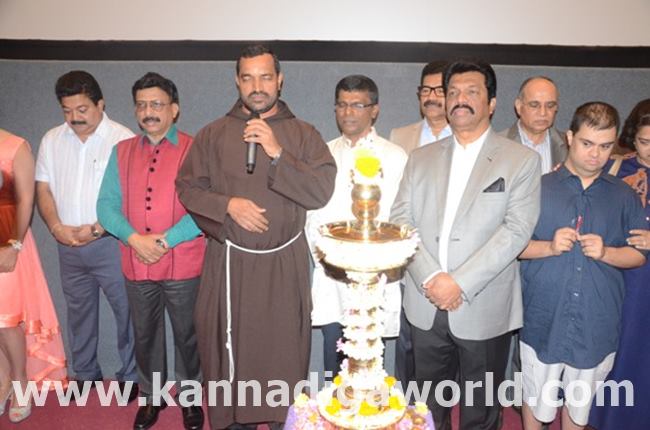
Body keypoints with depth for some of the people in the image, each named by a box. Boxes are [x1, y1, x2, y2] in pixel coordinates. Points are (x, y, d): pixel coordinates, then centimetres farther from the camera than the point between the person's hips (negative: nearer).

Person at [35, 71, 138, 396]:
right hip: (68, 245, 5)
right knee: (79, 311, 18)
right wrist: (57, 227, -9)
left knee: (126, 310, 3)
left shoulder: (122, 140, -11)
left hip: (110, 243, -5)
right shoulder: (52, 140, 7)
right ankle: (85, 373, 36)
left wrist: (96, 229, -19)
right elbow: (43, 189, 6)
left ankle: (130, 375, 23)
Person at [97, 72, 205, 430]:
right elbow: (106, 204, 2)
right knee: (144, 336, 18)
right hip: (136, 265, 4)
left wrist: (166, 240, -19)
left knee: (187, 336, 12)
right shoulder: (122, 151, 7)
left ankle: (189, 397, 35)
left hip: (183, 266, -3)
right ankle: (151, 396, 40)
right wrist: (134, 238, -14)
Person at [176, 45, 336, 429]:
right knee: (230, 345, 10)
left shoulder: (303, 134, 2)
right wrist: (227, 205, -13)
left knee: (285, 348, 9)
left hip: (284, 263, 0)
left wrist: (277, 154, -16)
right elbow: (188, 187, 4)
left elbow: (322, 191, -8)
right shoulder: (213, 133, 6)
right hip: (229, 262, 1)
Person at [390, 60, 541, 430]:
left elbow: (516, 232, -11)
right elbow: (401, 221, 1)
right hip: (426, 306, 3)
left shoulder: (522, 160, -1)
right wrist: (430, 278, -13)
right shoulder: (421, 158, 9)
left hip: (484, 310, -2)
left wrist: (461, 284, -17)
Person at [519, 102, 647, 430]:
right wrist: (549, 247, -21)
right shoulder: (539, 188, -3)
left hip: (597, 325, 2)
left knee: (579, 403, 20)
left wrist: (606, 253, -14)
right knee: (536, 399, 13)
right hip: (543, 320, -2)